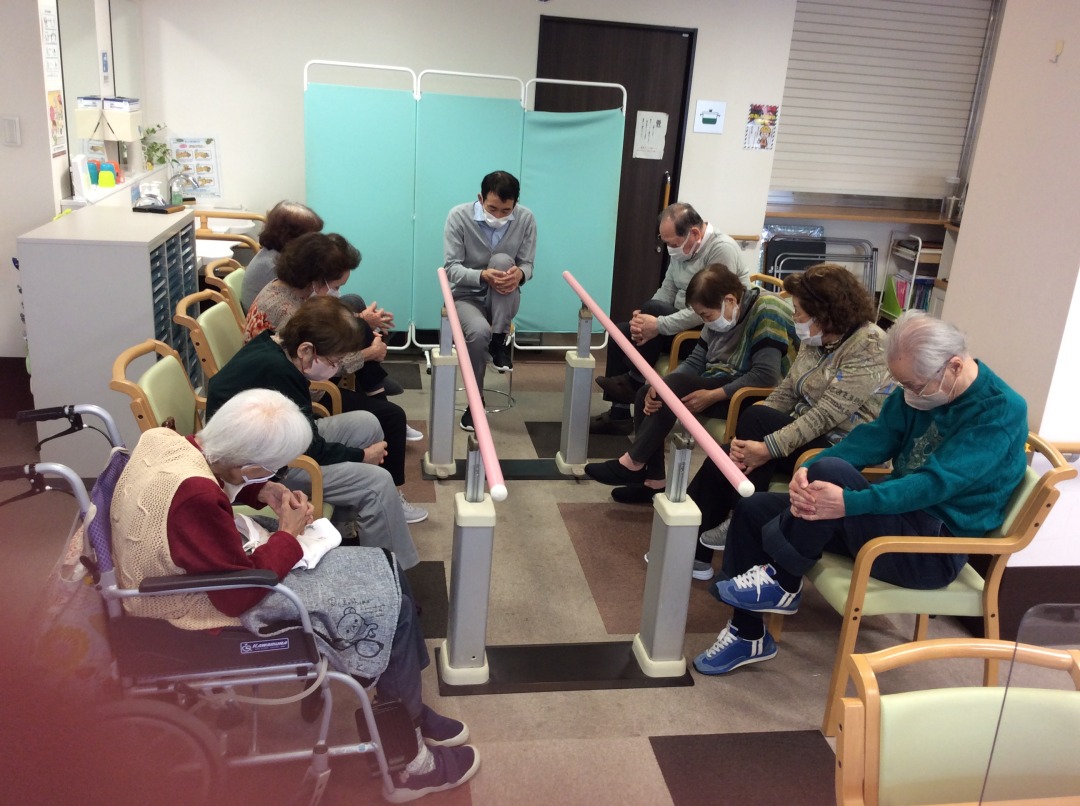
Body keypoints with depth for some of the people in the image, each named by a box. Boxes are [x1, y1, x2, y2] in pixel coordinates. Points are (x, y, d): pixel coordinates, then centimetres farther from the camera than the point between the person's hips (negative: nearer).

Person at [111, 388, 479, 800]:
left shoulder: (165, 438, -10)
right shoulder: (196, 499, -36)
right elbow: (239, 593, -26)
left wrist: (261, 492, -4)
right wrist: (288, 535, -13)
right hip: (213, 611, -9)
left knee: (383, 573, 7)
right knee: (387, 603, -5)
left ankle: (410, 712, 22)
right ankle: (409, 759, 13)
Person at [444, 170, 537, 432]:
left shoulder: (526, 219, -9)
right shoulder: (459, 216, -15)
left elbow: (527, 264, -3)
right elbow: (451, 268, -16)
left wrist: (519, 274, -29)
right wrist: (482, 276, -36)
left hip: (503, 301, 2)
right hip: (466, 296, -2)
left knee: (502, 260, -31)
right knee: (479, 330, -35)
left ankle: (499, 343, -18)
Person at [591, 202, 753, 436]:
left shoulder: (722, 250, -22)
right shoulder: (681, 249, 4)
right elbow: (666, 292, 5)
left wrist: (659, 325, -29)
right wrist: (643, 319, -15)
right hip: (685, 323, 9)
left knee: (652, 309, -27)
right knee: (622, 332, 0)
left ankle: (634, 381, -5)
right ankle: (619, 414, 3)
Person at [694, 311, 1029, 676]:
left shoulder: (1000, 410, -19)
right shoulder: (920, 388, 3)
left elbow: (936, 482, -29)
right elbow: (876, 437, -5)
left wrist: (850, 503, -39)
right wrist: (806, 470, -22)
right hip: (901, 515, 8)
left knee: (829, 472, -31)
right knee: (754, 509, 0)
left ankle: (781, 584, -11)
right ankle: (749, 636, 9)